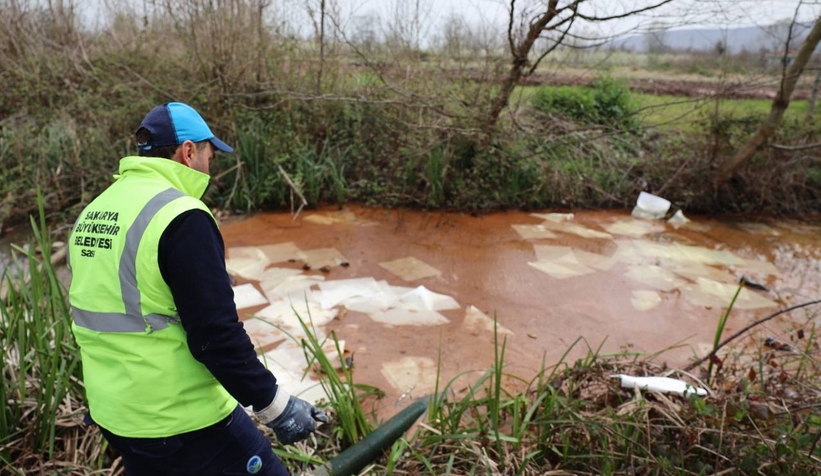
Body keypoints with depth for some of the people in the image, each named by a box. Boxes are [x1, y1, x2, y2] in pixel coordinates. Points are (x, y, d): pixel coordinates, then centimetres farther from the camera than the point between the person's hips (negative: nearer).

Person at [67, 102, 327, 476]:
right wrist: (275, 405, -16)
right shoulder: (179, 215, -21)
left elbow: (108, 315, 15)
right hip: (183, 420, -8)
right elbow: (215, 334, -24)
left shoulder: (91, 214, 6)